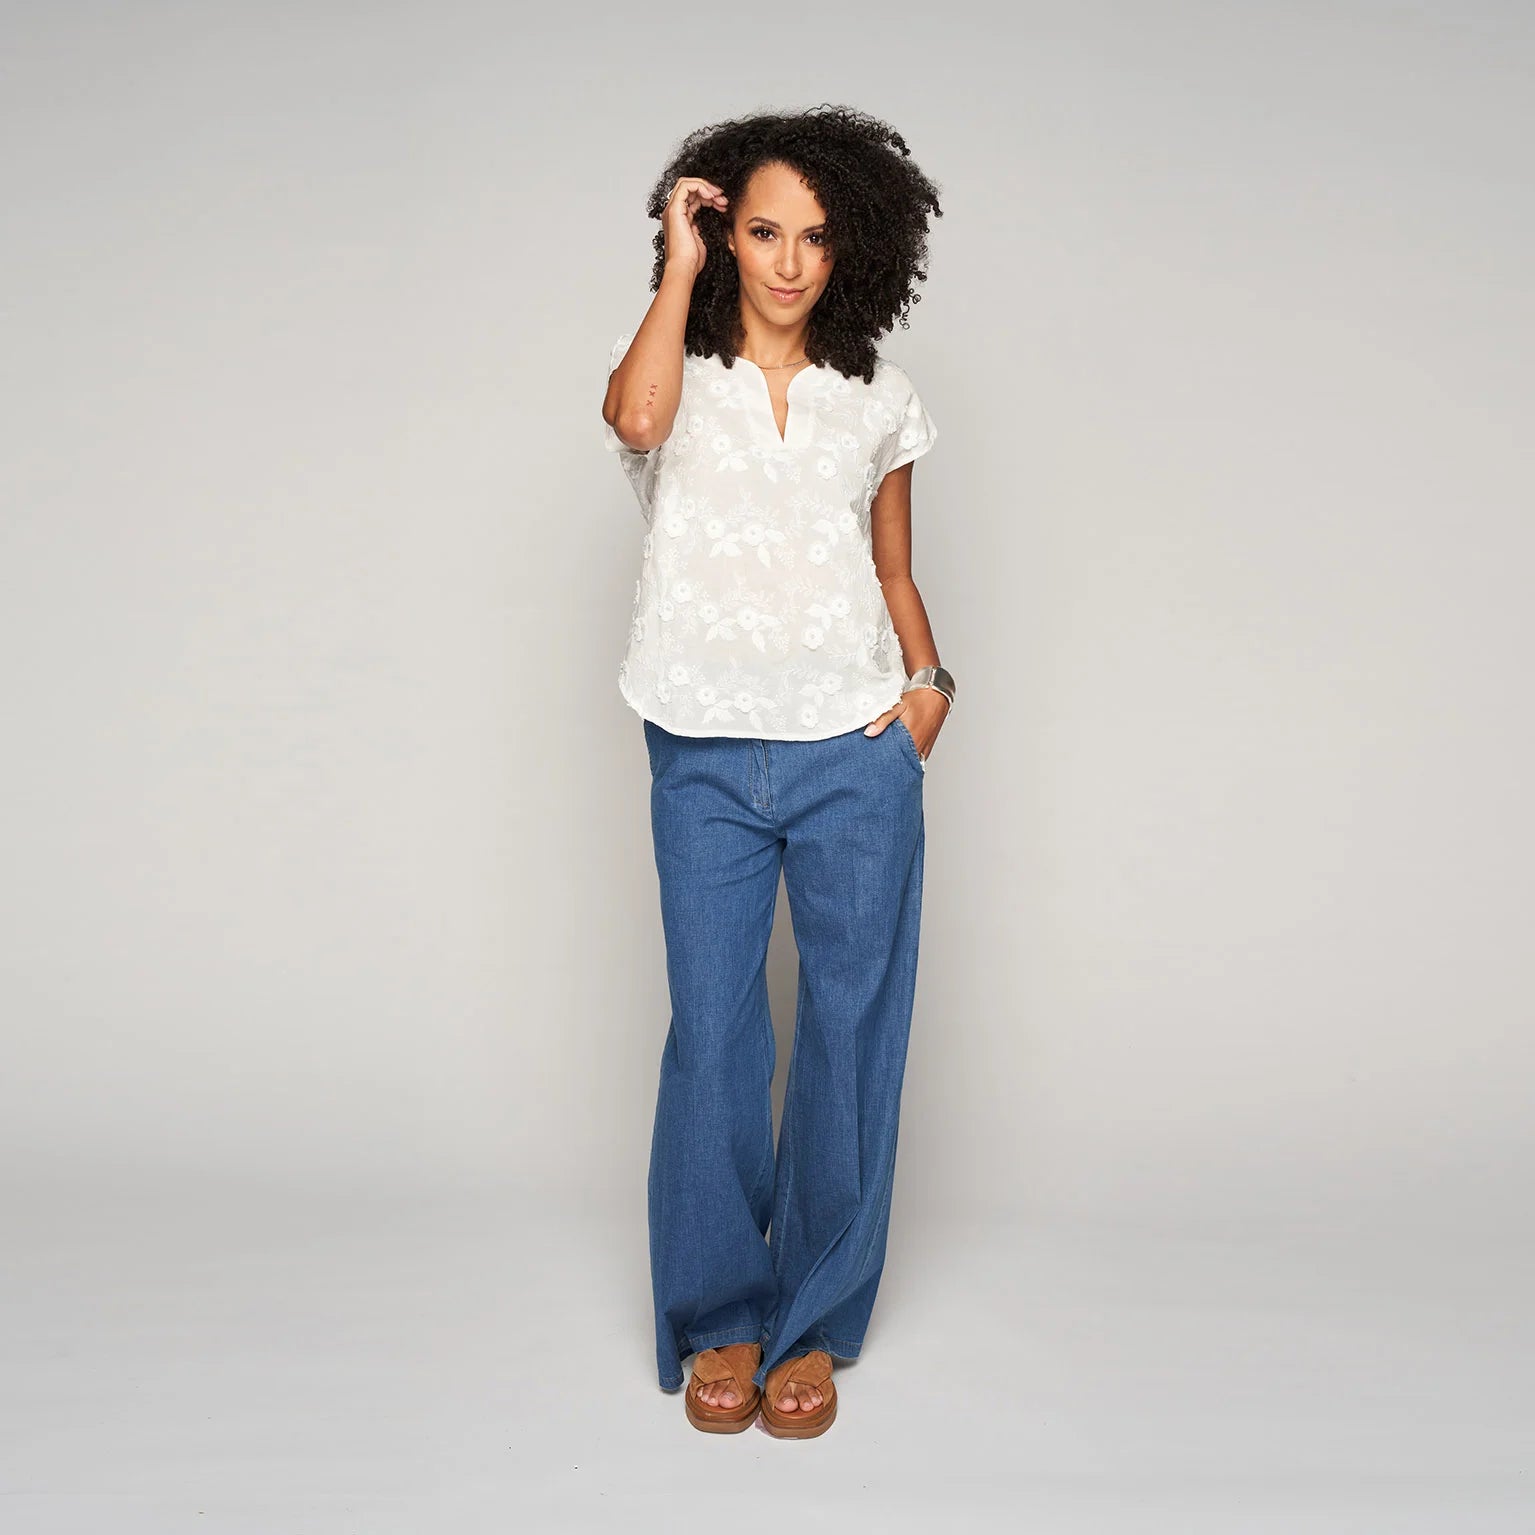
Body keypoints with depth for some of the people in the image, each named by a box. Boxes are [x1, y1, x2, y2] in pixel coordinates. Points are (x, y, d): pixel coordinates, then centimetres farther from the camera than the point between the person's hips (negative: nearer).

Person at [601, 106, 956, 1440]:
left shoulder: (877, 401, 12)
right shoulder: (679, 376, 6)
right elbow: (634, 415, -19)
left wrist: (930, 682, -1)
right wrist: (680, 266, -6)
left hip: (855, 757, 1)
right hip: (706, 764, -1)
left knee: (848, 1031, 4)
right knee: (712, 1036, 3)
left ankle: (813, 1325, 20)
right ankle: (719, 1318, 20)